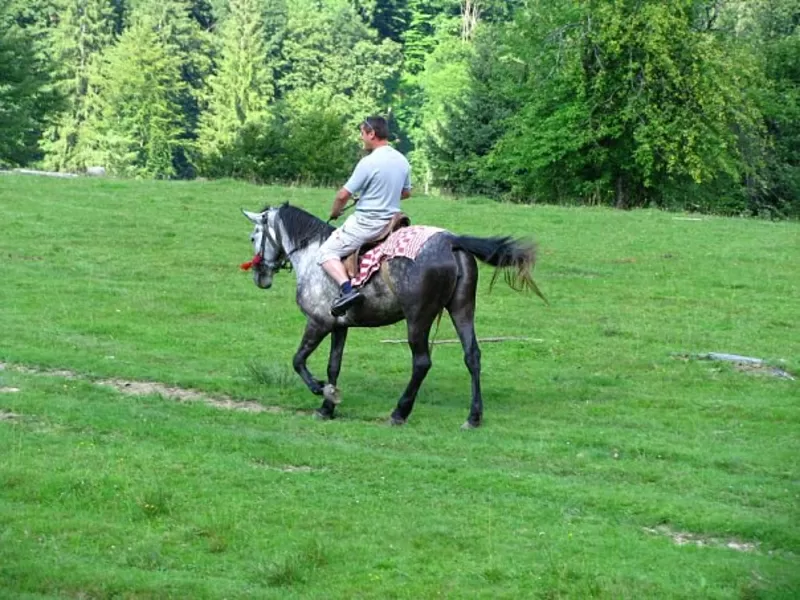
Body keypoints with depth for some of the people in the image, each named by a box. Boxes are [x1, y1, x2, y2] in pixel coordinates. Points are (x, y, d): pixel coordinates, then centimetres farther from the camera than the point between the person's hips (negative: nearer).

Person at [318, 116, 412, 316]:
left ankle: (347, 289, -23)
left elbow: (344, 195, -14)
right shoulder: (402, 161, 4)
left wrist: (334, 213, 4)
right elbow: (406, 192, 19)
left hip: (365, 223, -8)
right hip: (391, 222, 8)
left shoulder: (369, 162, -19)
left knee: (327, 251, -1)